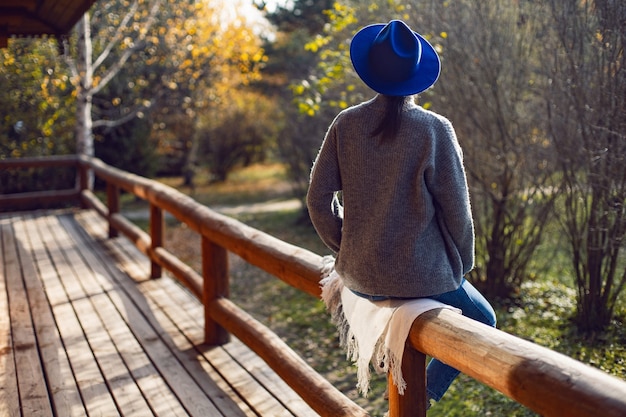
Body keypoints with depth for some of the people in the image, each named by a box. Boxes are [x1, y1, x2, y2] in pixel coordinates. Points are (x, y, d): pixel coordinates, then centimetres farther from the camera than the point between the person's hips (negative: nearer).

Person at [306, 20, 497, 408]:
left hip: (358, 275, 5)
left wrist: (347, 250, 12)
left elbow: (319, 198, -3)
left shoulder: (346, 123, -5)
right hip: (420, 276, -4)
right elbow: (455, 209, -10)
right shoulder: (435, 129, -15)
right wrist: (460, 267, 8)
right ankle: (425, 395, 12)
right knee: (482, 321, 24)